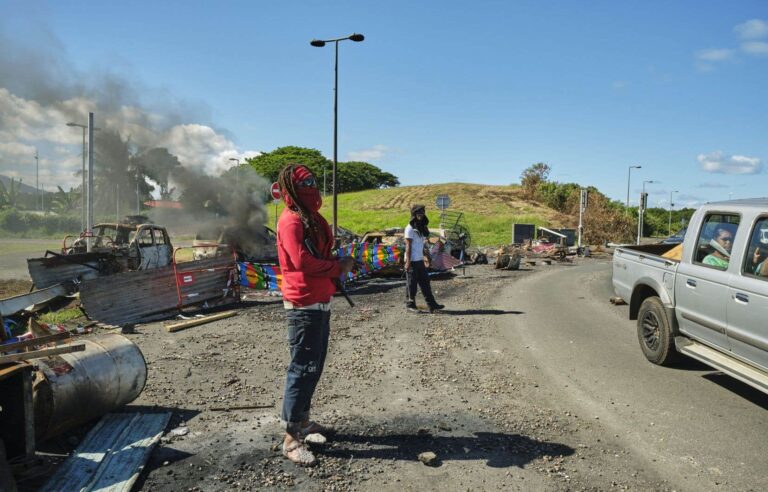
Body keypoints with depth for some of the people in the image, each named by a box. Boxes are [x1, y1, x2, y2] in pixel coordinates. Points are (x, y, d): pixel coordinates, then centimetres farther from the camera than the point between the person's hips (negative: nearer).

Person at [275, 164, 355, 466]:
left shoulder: (312, 218, 15)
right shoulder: (292, 220, -16)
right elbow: (302, 261, -27)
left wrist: (339, 266, -2)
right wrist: (338, 267, -16)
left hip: (320, 303, 10)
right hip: (303, 306, -10)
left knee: (314, 366, 17)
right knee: (302, 369, -5)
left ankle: (303, 420, 31)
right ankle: (292, 438, 4)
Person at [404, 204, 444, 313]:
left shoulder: (421, 228, 13)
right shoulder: (410, 228, -11)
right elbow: (408, 246, -15)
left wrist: (425, 256, 19)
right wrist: (408, 261, -18)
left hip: (420, 260, 8)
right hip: (412, 261, -8)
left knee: (425, 283, 8)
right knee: (412, 284, 0)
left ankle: (432, 304, 11)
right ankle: (410, 304, 11)